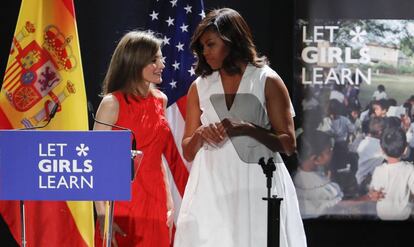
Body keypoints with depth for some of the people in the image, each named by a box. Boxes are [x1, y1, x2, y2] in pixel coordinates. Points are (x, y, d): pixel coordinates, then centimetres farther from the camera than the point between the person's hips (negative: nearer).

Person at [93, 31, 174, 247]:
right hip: (122, 203, -5)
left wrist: (169, 204, 12)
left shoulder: (160, 100, 10)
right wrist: (102, 215, -18)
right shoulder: (113, 103, -8)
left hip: (154, 204, 5)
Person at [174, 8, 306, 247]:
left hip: (257, 185, -3)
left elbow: (289, 144, -3)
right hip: (212, 187, 3)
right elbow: (188, 152, 14)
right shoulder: (200, 87, 11)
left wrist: (246, 129, -16)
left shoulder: (267, 81, 0)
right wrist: (200, 136, -8)